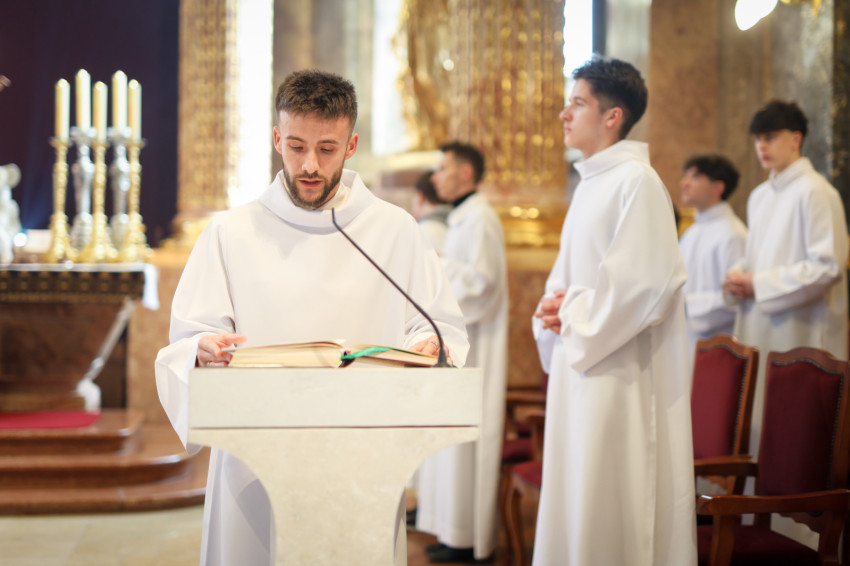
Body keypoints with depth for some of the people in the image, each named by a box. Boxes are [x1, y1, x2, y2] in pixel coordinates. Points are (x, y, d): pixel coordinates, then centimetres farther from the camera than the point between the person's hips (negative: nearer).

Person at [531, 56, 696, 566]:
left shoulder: (637, 181, -13)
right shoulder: (592, 183, 16)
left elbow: (650, 280, -20)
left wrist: (574, 313, -10)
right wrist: (555, 307, 2)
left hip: (618, 370, -9)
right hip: (579, 365, 9)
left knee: (611, 504, -5)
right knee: (577, 497, 13)